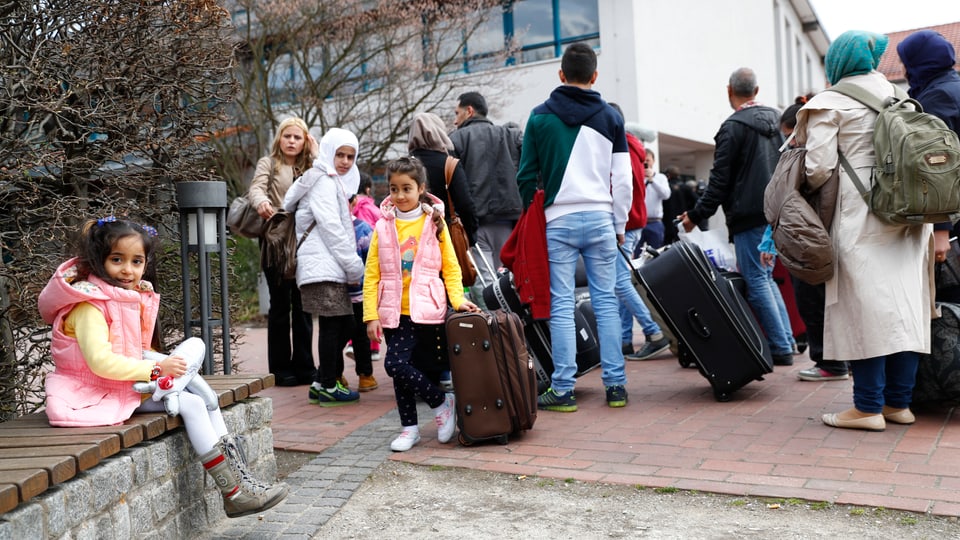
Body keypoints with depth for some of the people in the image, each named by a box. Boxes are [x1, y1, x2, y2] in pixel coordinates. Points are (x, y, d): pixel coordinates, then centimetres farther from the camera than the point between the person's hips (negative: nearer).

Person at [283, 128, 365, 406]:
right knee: (333, 324, -6)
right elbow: (330, 227, -15)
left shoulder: (333, 182, 25)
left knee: (343, 323, 11)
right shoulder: (324, 181, -7)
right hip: (323, 266, -10)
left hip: (330, 266, 10)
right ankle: (329, 386, 1)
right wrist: (355, 266, -13)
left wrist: (352, 264, 16)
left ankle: (321, 383, 17)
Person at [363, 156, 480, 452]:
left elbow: (451, 266, 5)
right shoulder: (383, 227, 6)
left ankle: (441, 403, 9)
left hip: (427, 311, -3)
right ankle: (409, 427, 20)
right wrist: (371, 315, -1)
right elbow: (371, 274, 5)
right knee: (399, 366, 4)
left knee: (397, 365, -13)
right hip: (395, 313, 3)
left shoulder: (434, 223, 4)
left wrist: (458, 299, -9)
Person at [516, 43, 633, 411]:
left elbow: (527, 175, 2)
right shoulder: (610, 117, 6)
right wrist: (619, 225, 12)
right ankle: (615, 384, 9)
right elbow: (623, 179, 4)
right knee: (606, 300, 7)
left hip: (559, 221, -1)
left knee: (561, 305, 2)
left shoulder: (540, 116, 3)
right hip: (600, 218, 1)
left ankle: (562, 389, 4)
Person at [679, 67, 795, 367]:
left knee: (756, 281, -3)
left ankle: (781, 350, -2)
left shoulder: (733, 127, -11)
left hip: (749, 216, -8)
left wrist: (696, 215, -8)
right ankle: (787, 341, 16)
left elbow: (720, 181, -14)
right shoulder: (774, 120, 14)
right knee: (765, 276, 16)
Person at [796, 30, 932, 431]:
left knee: (865, 307, -5)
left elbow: (819, 168, -11)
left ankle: (868, 407, -3)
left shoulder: (830, 104, -3)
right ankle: (899, 402, 13)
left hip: (862, 217, -6)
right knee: (904, 303, 6)